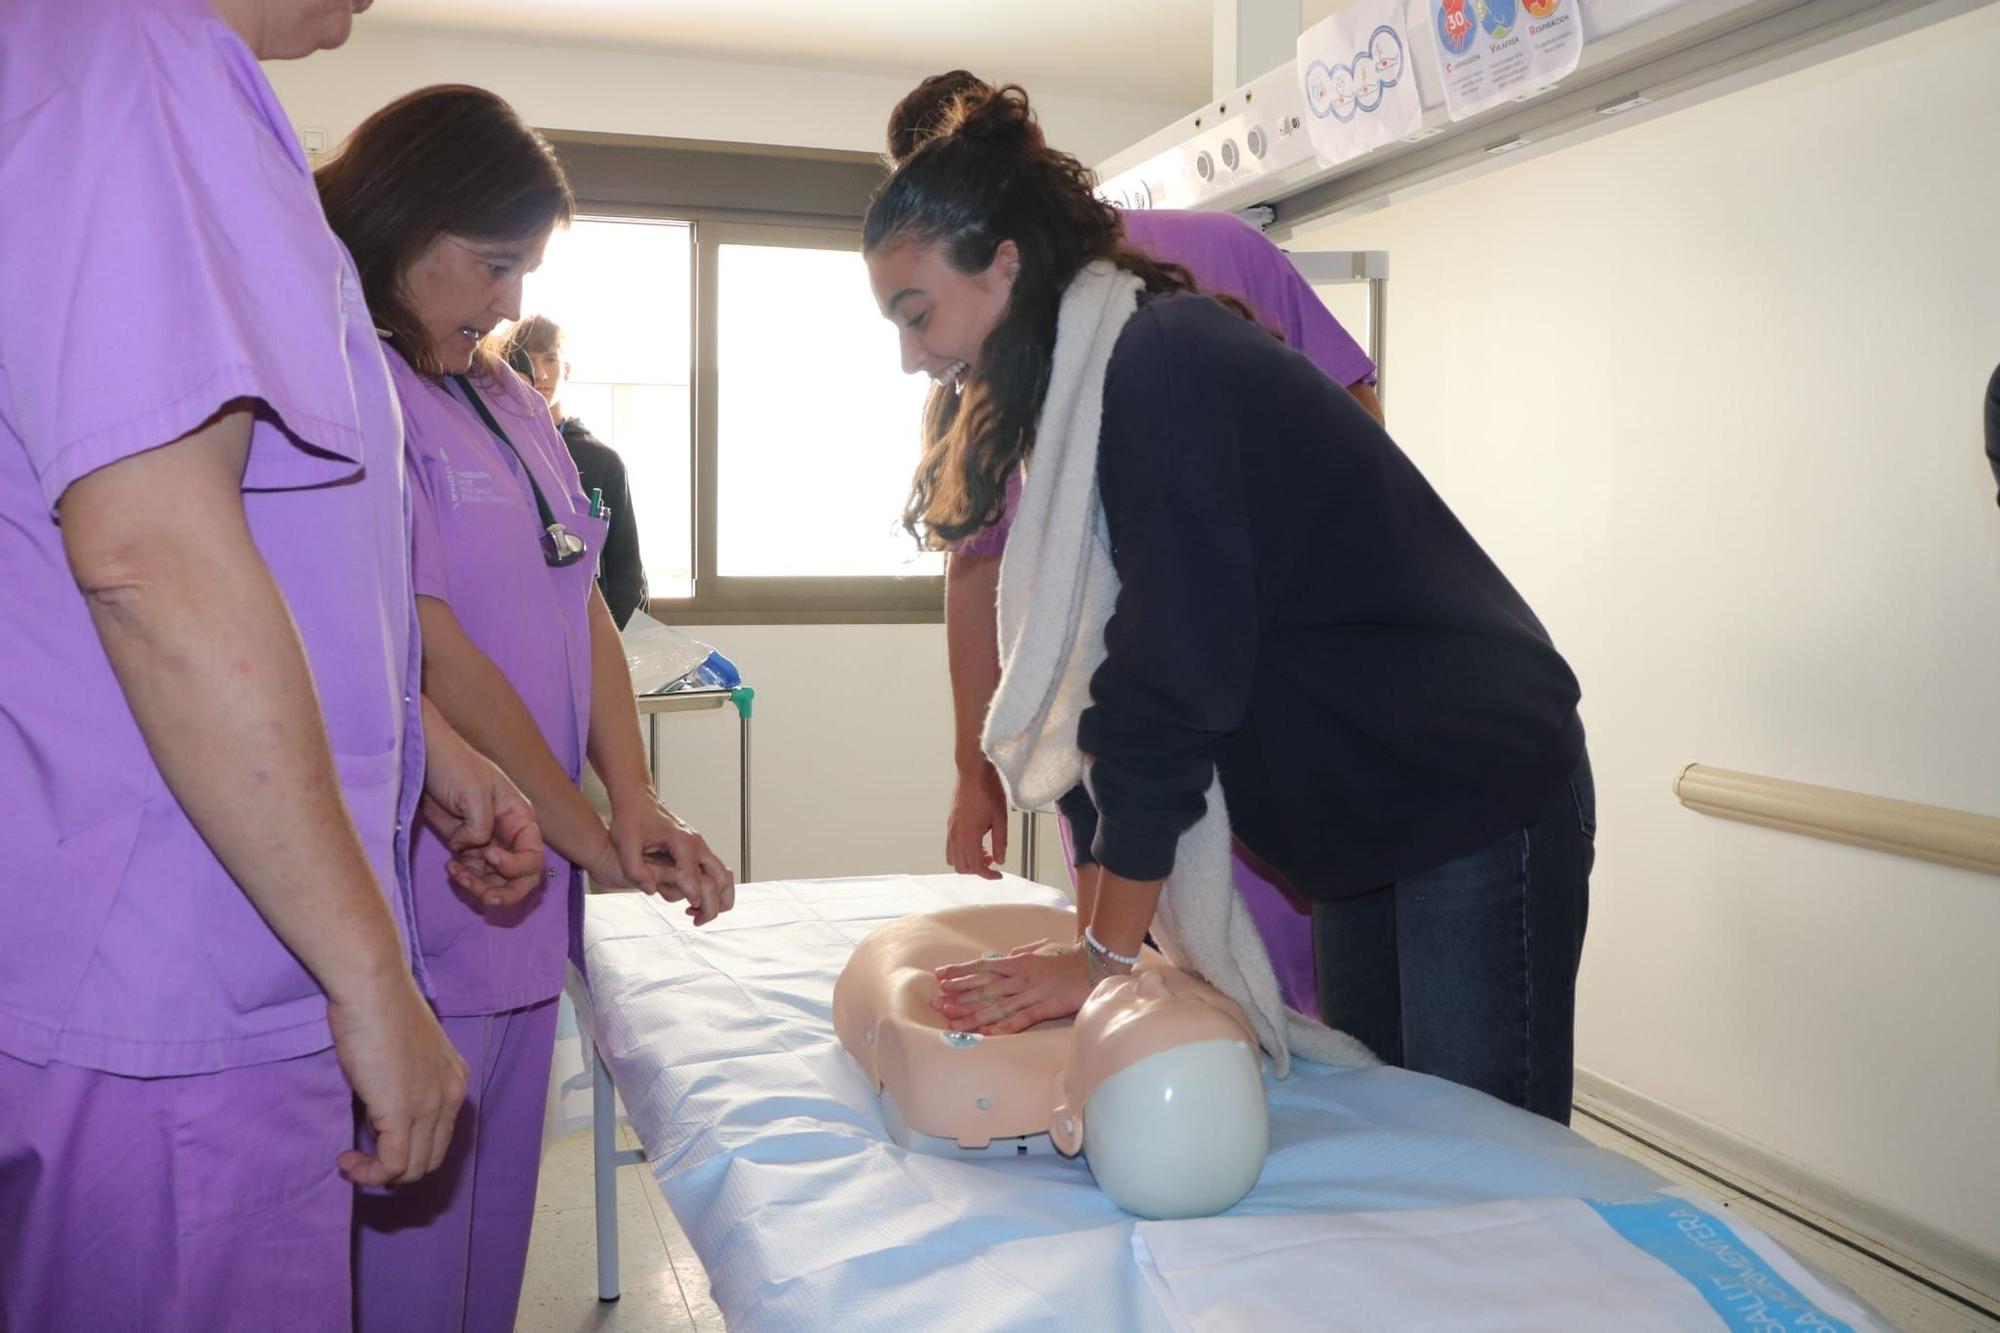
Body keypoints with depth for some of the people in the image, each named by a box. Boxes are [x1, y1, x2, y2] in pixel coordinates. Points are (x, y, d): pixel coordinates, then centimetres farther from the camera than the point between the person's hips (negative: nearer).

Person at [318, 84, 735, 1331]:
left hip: (521, 902, 8)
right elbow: (434, 655, -16)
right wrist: (594, 840, -8)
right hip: (420, 925, -8)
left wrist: (637, 800, -4)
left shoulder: (510, 402, 16)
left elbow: (581, 610, 11)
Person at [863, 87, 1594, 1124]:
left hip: (1476, 788, -9)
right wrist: (1091, 920, 0)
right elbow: (1113, 689, 4)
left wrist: (1105, 953, -18)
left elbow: (1173, 687, -26)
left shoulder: (1165, 372, -24)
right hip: (1362, 809, 9)